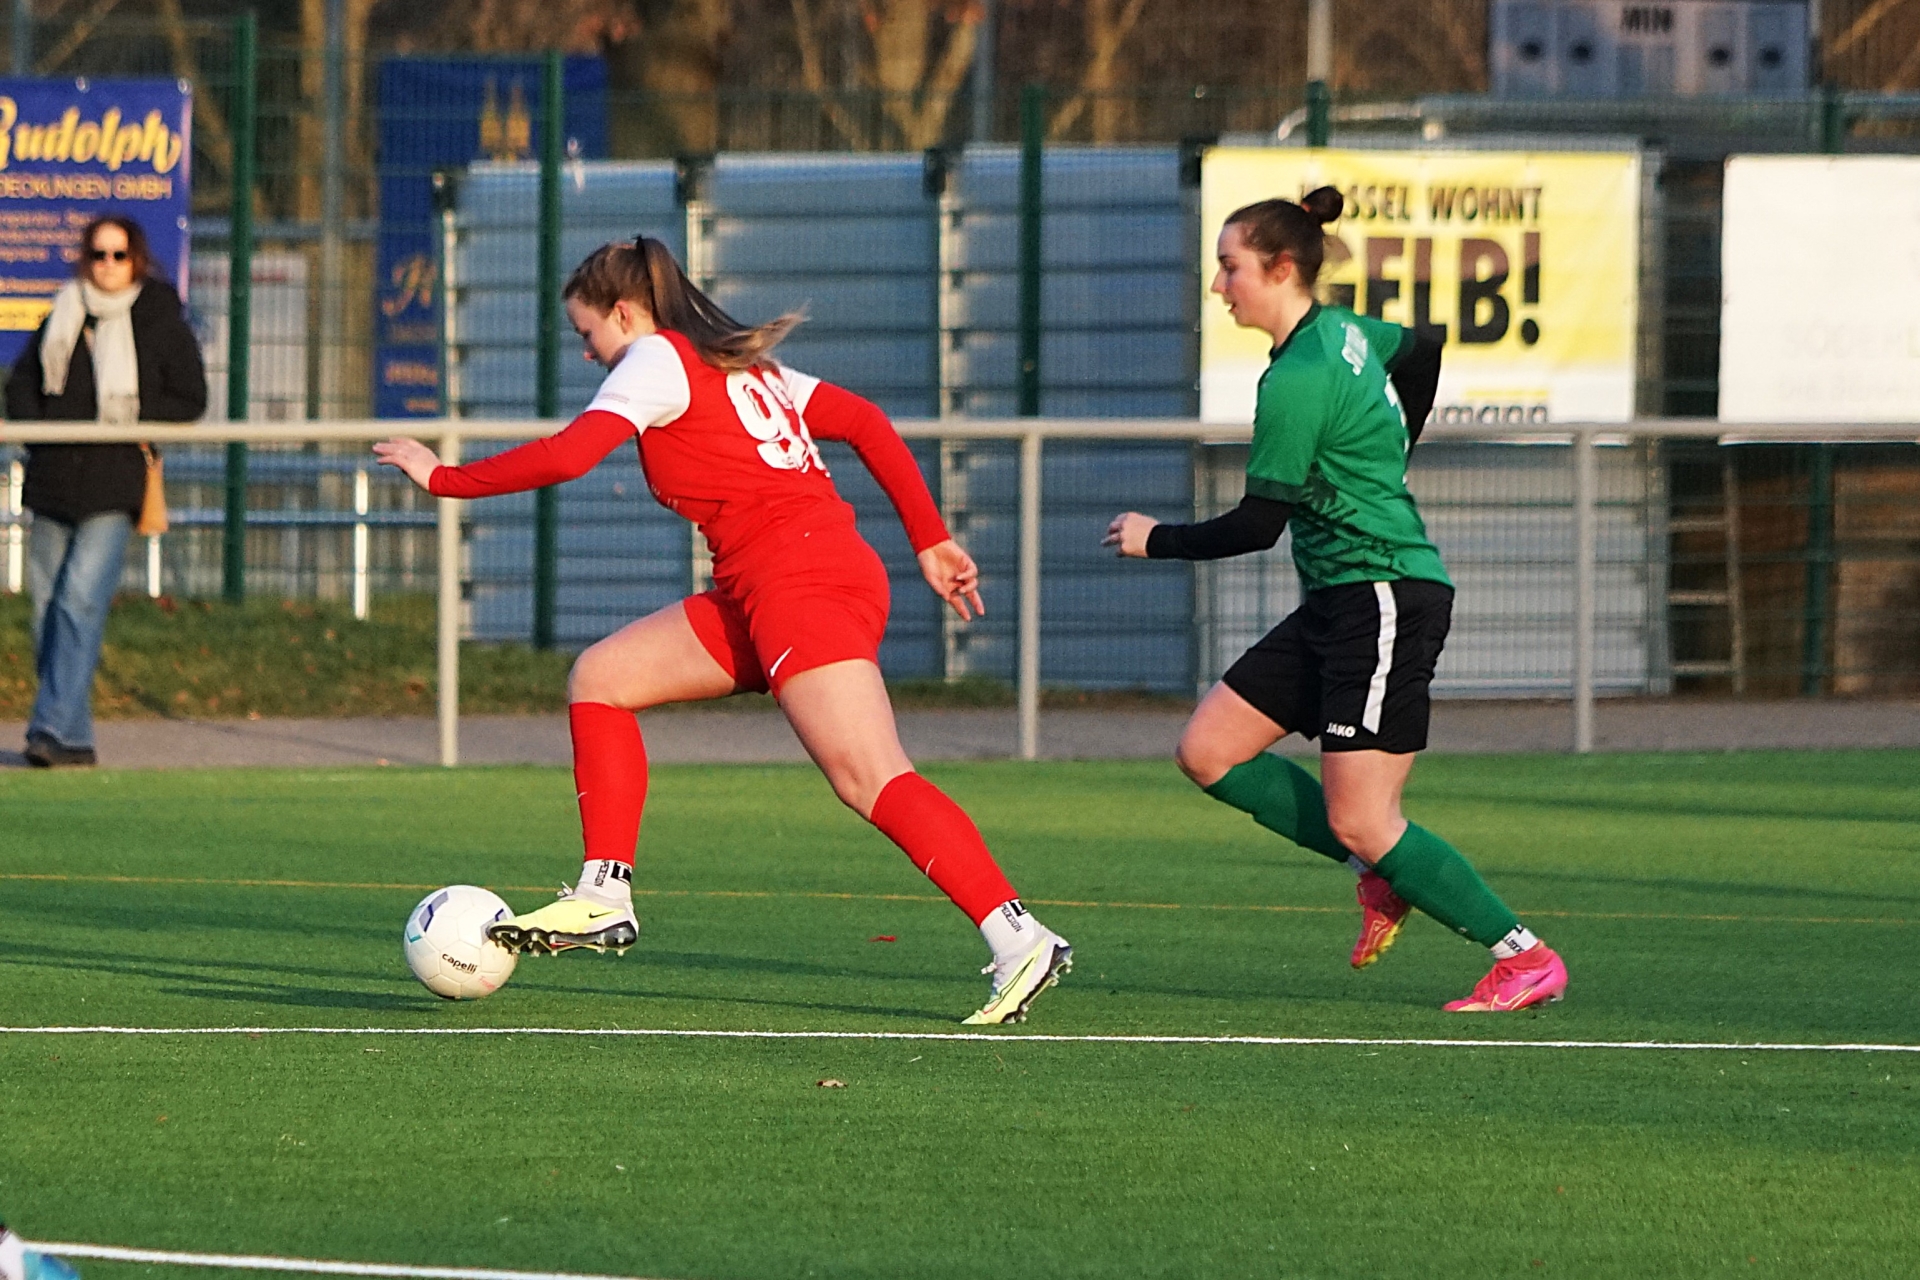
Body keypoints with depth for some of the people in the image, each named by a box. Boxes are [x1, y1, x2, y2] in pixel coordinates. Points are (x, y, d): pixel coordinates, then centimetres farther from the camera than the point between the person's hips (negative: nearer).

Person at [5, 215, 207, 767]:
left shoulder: (161, 323, 1)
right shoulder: (63, 317, 13)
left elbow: (190, 400, 1)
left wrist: (122, 419, -8)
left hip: (113, 485, -5)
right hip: (53, 482, 5)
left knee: (80, 602, -17)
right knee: (47, 609, 3)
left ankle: (54, 728, -18)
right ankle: (74, 737, 11)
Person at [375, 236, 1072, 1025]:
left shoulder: (656, 359, 1)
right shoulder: (742, 365, 25)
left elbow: (566, 457, -11)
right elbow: (865, 423, 20)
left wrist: (444, 478, 0)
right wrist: (930, 541, 17)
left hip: (800, 579, -10)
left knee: (871, 783, -17)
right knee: (600, 678, 11)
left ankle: (1020, 941, -24)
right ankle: (604, 900, 9)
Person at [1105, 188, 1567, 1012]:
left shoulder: (1297, 380, -19)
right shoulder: (1340, 331, 8)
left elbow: (1259, 524, -17)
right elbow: (1422, 351, 28)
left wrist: (1156, 540, -2)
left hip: (1386, 600, -10)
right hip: (1339, 603, 10)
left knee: (1360, 823, -9)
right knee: (1208, 751, 7)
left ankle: (1526, 959, -2)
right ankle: (1382, 875, 10)